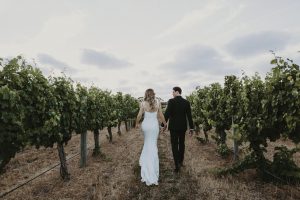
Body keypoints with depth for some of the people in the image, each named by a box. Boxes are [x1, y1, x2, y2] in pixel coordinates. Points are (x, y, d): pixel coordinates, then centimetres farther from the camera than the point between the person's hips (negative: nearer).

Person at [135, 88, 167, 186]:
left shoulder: (143, 103, -7)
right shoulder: (158, 102, -4)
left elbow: (139, 115, -3)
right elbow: (161, 115, 0)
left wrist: (137, 123, 14)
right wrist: (164, 123, 16)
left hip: (146, 124, 0)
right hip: (154, 125, 1)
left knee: (147, 142, 21)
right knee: (153, 145, 11)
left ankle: (145, 162, 27)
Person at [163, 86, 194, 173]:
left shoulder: (171, 101, -13)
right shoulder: (186, 102, -1)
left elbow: (166, 114, -16)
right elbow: (189, 116, -1)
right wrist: (191, 128, 6)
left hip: (173, 127, -4)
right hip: (183, 127, 4)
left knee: (174, 146, 4)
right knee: (181, 144, 20)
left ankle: (177, 166, 2)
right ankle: (181, 161, 36)